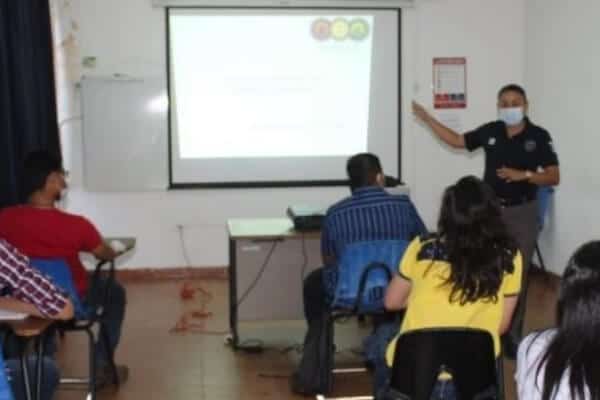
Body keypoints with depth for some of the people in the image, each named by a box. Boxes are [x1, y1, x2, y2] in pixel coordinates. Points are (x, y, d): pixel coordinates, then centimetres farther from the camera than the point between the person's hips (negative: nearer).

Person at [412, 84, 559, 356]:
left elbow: (553, 177, -8)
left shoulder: (539, 136, -8)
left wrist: (524, 175, -24)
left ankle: (512, 335, 15)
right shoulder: (490, 131, 0)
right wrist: (427, 118, 6)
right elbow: (457, 141, 12)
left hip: (522, 213, -2)